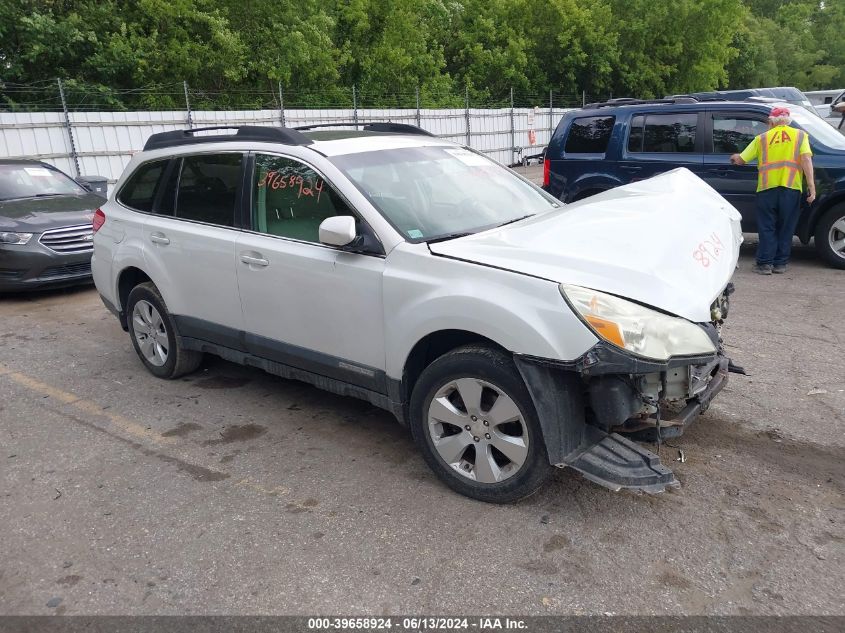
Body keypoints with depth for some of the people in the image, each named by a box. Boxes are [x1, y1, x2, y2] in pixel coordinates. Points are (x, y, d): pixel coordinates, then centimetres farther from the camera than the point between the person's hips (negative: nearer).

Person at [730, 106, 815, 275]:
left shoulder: (762, 138, 10)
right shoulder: (800, 135, 10)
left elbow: (741, 160, 10)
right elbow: (806, 158, -4)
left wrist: (735, 157, 34)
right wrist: (811, 185, -6)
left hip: (767, 188, 0)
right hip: (791, 188, 1)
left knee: (767, 228, 7)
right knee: (786, 228, 11)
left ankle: (765, 263, 4)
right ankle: (780, 263, 14)